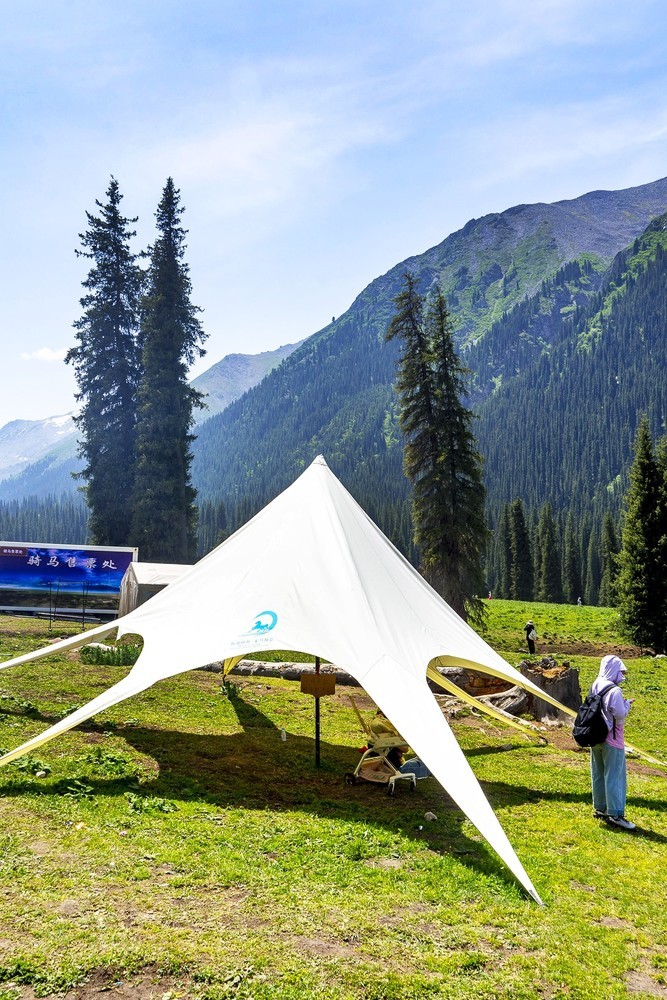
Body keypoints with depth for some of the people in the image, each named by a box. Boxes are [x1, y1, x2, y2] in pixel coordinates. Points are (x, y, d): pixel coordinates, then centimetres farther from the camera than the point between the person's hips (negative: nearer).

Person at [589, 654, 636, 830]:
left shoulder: (595, 686, 5)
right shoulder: (614, 690, -20)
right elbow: (620, 714, -21)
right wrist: (627, 703, -3)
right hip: (612, 739, -8)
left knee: (598, 774, 15)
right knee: (614, 777, -2)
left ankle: (599, 808, 25)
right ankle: (615, 814, 0)